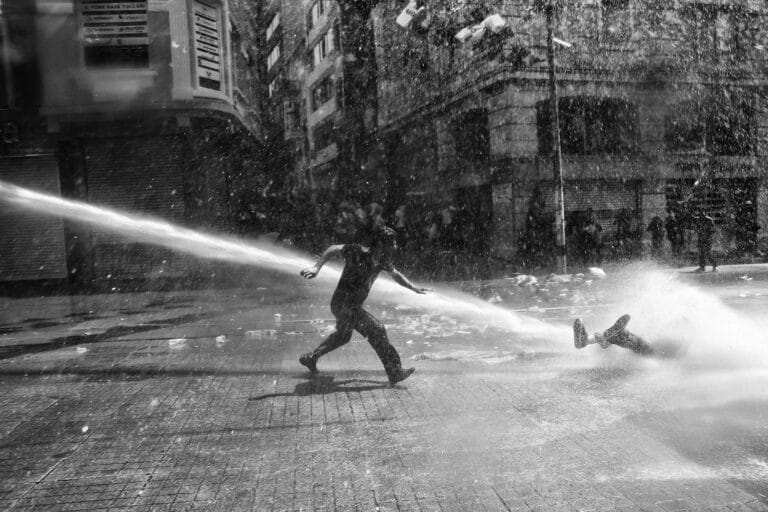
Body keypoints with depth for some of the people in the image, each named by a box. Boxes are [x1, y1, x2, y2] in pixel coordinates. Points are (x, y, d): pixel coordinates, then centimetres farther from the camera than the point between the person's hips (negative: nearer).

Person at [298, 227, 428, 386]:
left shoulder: (382, 260, 2)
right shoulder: (360, 252, -23)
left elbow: (395, 274, 19)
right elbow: (335, 249, -24)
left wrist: (413, 288, 18)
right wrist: (316, 267, -35)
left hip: (353, 305, 10)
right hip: (343, 305, -10)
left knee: (343, 336, 28)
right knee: (376, 330, -12)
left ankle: (310, 358, 45)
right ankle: (395, 372, -4)